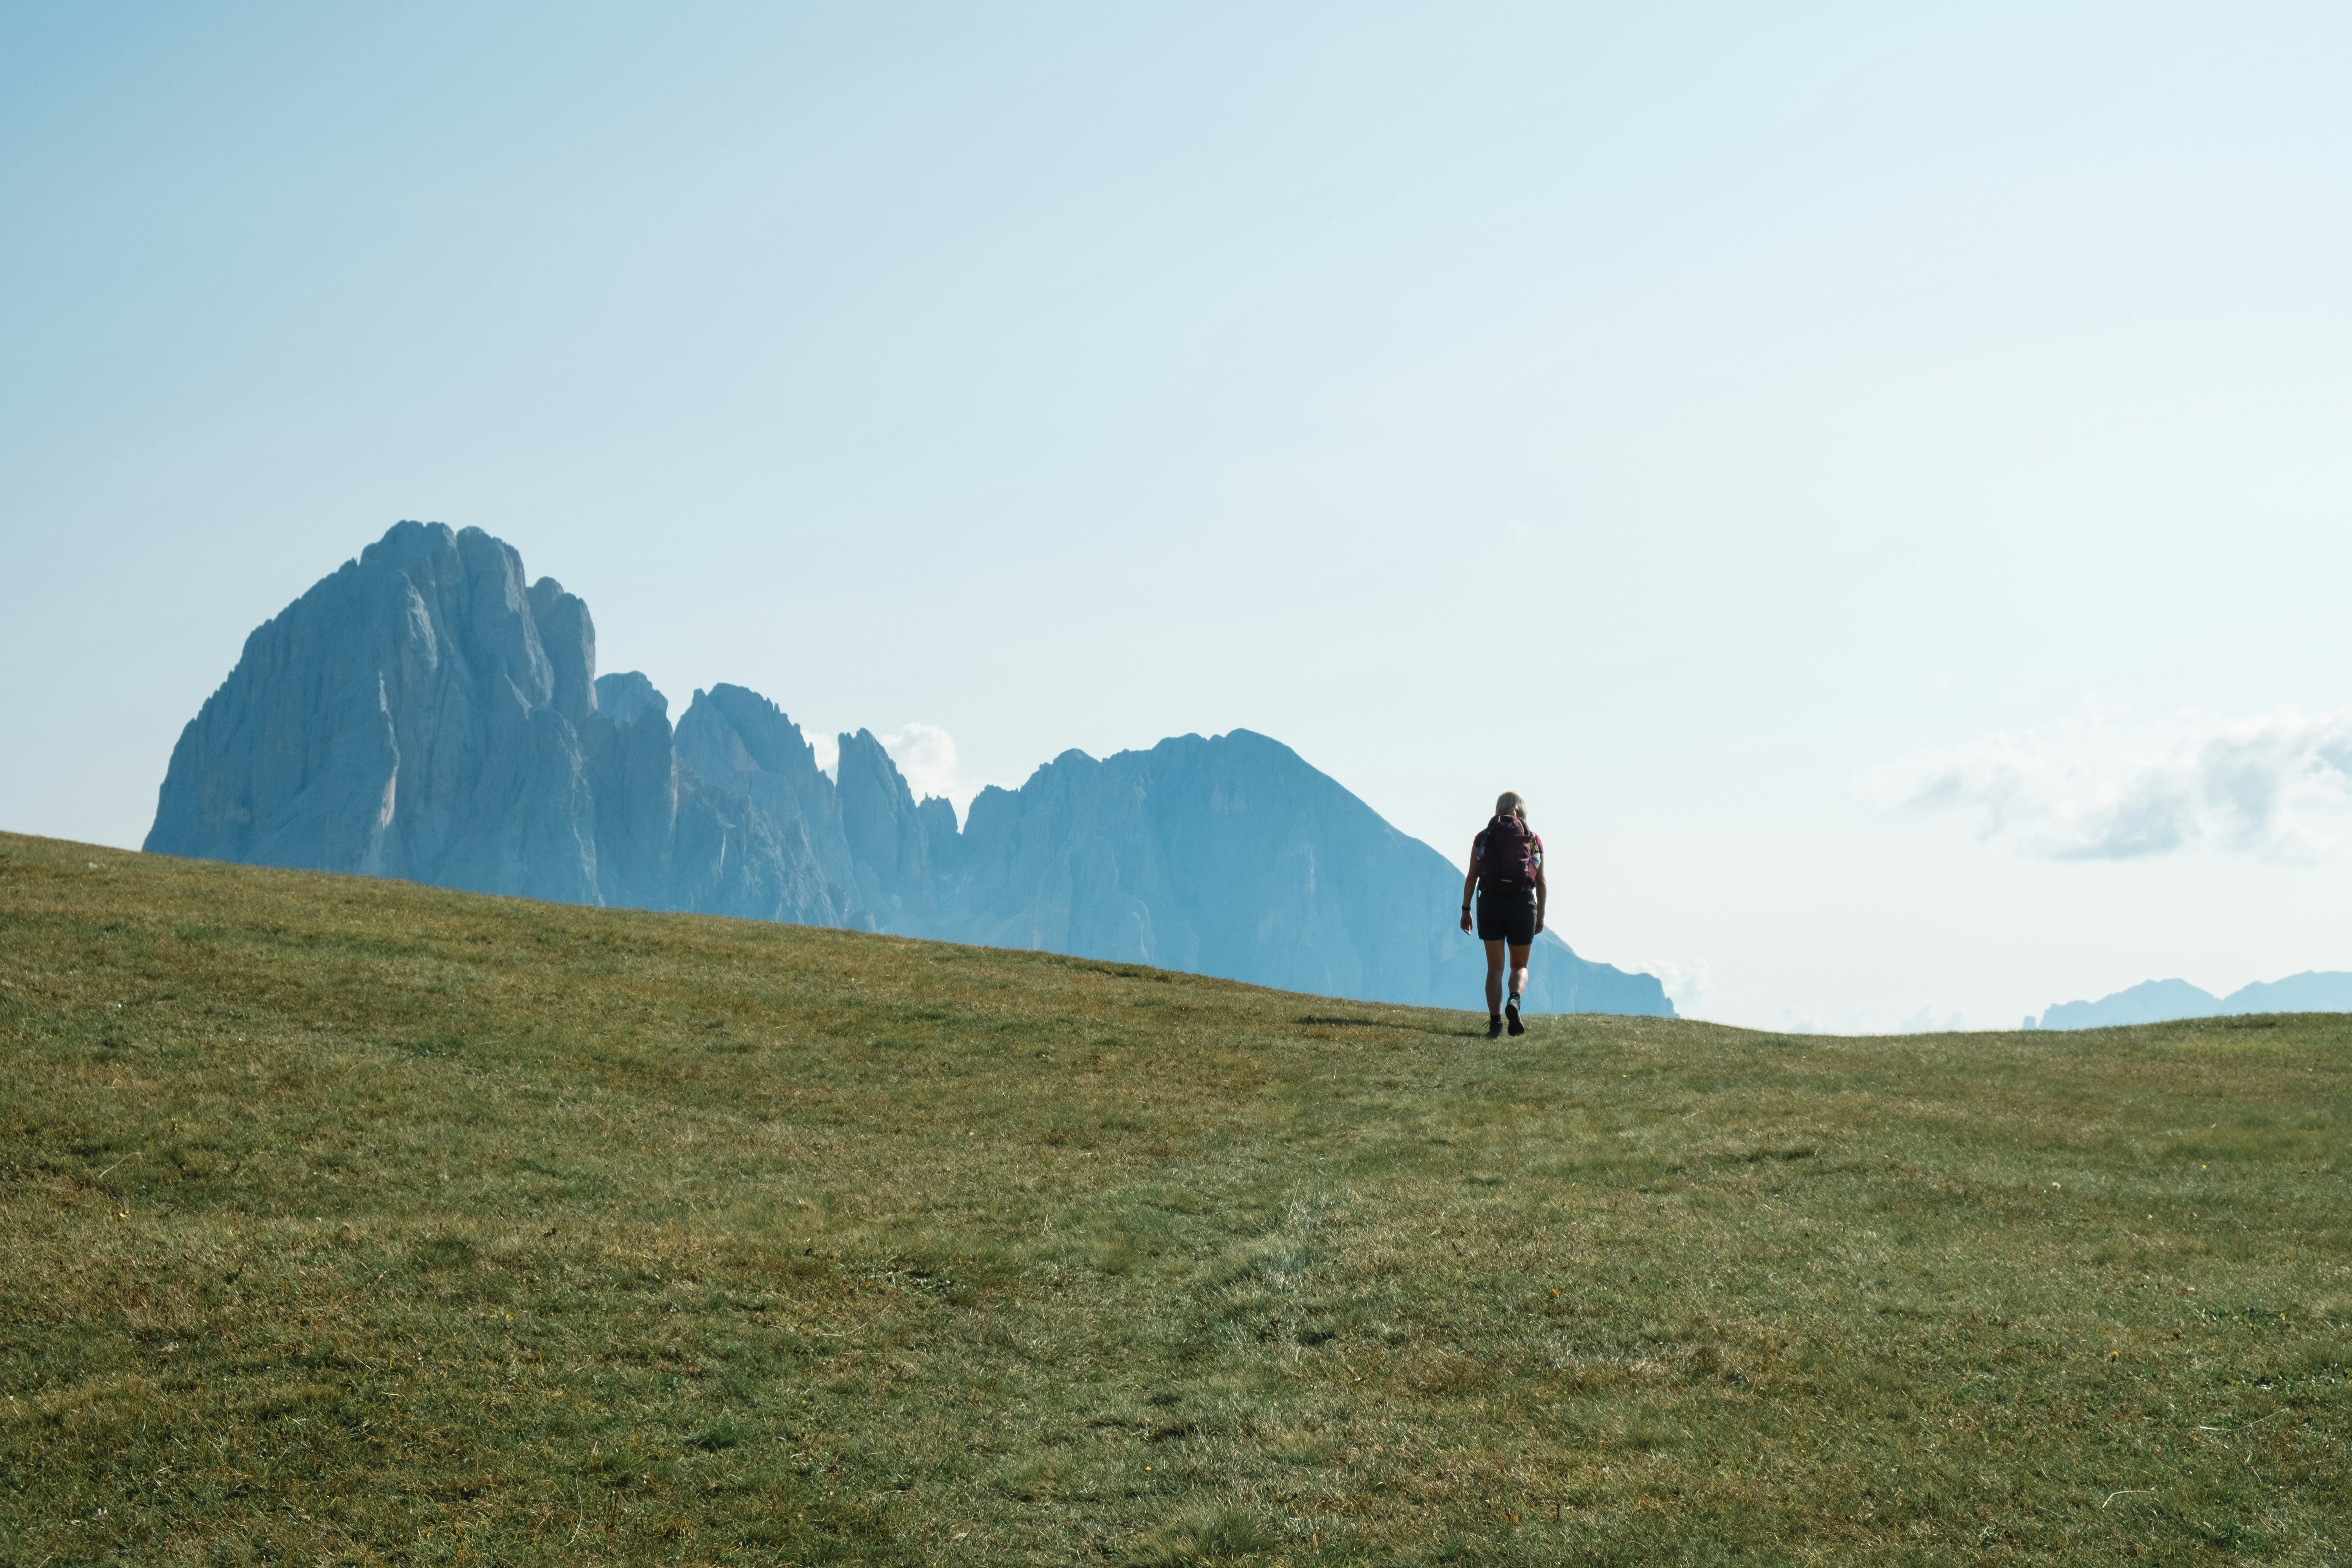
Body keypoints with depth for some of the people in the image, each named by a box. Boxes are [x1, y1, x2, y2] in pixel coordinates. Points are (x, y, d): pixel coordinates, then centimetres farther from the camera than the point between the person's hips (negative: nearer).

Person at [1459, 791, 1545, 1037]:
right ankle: (1514, 1001, -17)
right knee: (1520, 966, 13)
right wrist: (1540, 916, 16)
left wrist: (1466, 910, 7)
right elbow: (1541, 883, 7)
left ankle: (1495, 1021, -4)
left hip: (1490, 903, 0)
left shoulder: (1483, 837, 6)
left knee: (1495, 967, 9)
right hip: (1523, 904, 0)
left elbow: (1472, 877, 2)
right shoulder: (1534, 841, 7)